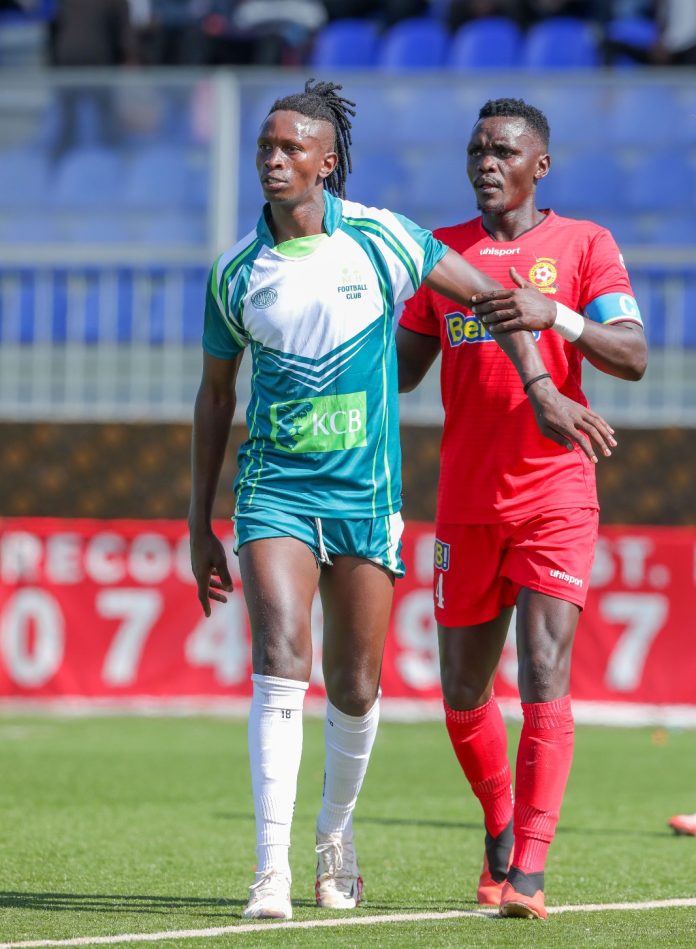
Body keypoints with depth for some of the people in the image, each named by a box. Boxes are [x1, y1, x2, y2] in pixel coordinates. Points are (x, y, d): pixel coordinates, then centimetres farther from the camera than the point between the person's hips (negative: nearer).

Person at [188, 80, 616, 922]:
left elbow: (489, 295, 4)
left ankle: (336, 833, 34)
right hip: (273, 489, 0)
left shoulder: (378, 240, -5)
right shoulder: (234, 273, 1)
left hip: (365, 495, 0)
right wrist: (199, 525, 12)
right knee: (279, 659, -19)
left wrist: (543, 392, -5)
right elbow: (215, 392, 12)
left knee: (354, 688, 6)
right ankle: (272, 872, -21)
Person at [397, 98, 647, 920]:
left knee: (544, 675, -14)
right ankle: (501, 827, 32)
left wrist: (556, 315, -25)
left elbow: (632, 357, -10)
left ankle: (527, 871, -16)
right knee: (463, 690, 9)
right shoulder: (441, 251, 11)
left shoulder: (584, 245, 0)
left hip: (556, 498, -4)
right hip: (466, 504, 4)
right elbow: (404, 366, 15)